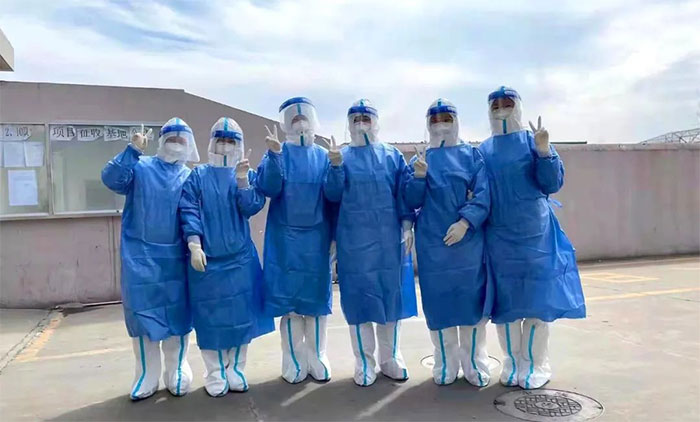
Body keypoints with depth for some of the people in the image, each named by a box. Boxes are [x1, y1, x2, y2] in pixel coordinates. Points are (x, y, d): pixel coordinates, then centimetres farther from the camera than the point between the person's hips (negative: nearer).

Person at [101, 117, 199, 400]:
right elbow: (111, 179, -12)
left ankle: (177, 373, 23)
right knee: (142, 312, 5)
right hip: (141, 256, -1)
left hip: (175, 258, 2)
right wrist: (133, 150, -18)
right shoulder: (140, 167, 5)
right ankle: (147, 376, 19)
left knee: (178, 313, 7)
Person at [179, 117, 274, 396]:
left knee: (241, 313, 6)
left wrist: (242, 179, -19)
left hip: (240, 258, 2)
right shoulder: (198, 176, 4)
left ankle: (235, 371, 22)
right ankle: (215, 375, 18)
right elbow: (188, 211, -4)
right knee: (210, 316, 4)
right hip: (207, 257, -1)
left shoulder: (248, 175, 8)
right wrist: (194, 245, -15)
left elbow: (252, 208, -7)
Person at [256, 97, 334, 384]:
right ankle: (294, 360, 15)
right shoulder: (277, 153, 3)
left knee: (317, 296, 6)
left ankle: (317, 358, 19)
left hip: (316, 238, 2)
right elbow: (267, 189, -16)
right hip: (285, 238, -2)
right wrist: (275, 154, -25)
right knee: (289, 296, 1)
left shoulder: (323, 156, 10)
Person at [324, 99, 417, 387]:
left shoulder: (393, 156, 9)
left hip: (390, 238, 2)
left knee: (391, 294, 7)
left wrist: (407, 225, -3)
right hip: (355, 240, -1)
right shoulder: (342, 157, 6)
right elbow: (332, 195, -5)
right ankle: (365, 362, 16)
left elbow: (404, 193, 7)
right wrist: (335, 166, -20)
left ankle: (389, 358, 22)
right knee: (359, 297, 3)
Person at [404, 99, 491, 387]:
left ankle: (475, 363, 17)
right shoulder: (419, 160, 10)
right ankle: (445, 364, 19)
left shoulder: (473, 155, 7)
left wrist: (465, 222, -19)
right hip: (432, 243, 1)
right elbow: (412, 202, 2)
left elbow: (483, 194, -5)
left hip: (469, 240, -1)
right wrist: (419, 177, -16)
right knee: (438, 301, 4)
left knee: (471, 298, 2)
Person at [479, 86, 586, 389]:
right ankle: (512, 363, 22)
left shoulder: (533, 141, 0)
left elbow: (552, 185, -7)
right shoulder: (483, 150, 7)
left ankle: (535, 364, 17)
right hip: (499, 236, 2)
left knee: (539, 297, 1)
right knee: (505, 300, 7)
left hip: (536, 233, -2)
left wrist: (544, 151, -20)